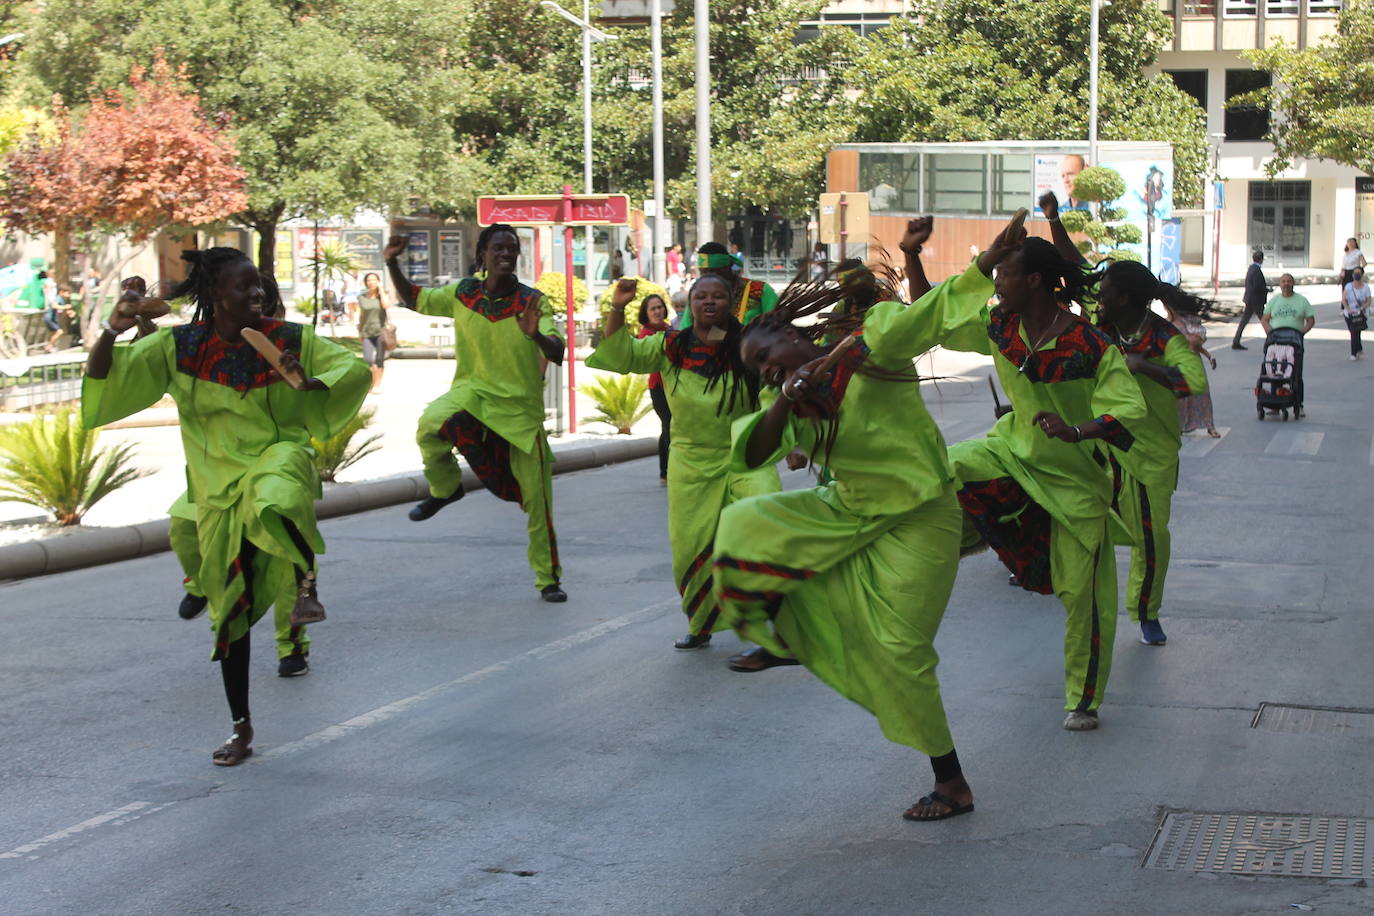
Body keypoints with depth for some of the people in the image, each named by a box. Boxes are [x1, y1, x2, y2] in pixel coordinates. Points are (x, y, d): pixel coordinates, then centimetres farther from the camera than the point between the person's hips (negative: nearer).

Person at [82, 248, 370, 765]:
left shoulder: (288, 340, -7)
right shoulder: (179, 348, -6)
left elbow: (356, 369, -1)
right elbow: (102, 379, -9)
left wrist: (311, 383, -20)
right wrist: (113, 331, -28)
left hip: (279, 458, -2)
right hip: (219, 487, 2)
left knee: (276, 494, -44)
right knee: (231, 610, 9)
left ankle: (306, 582, -21)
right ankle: (241, 728, 23)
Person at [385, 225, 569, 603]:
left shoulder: (533, 302, -8)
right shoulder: (463, 294, 0)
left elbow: (558, 354, -18)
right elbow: (414, 299, 15)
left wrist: (537, 335, -40)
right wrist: (393, 265, -2)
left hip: (521, 406, -1)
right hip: (474, 391, 1)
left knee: (538, 497, 0)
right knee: (431, 425, -32)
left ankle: (548, 578, 18)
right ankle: (445, 487, 0)